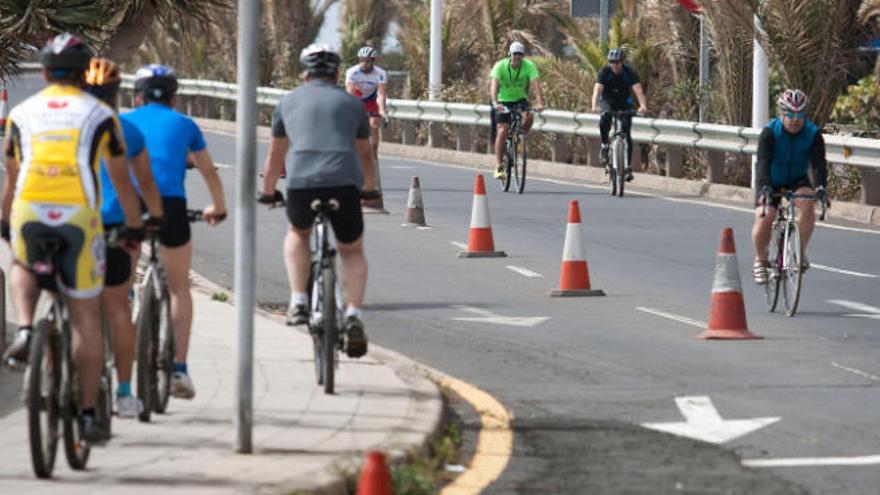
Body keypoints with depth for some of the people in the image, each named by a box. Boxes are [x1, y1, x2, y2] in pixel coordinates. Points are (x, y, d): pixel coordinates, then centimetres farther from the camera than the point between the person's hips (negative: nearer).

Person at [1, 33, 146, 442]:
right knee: (86, 317, 8)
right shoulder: (99, 115, 11)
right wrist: (134, 225, 29)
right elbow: (121, 180, 16)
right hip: (79, 216, -1)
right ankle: (88, 413, 7)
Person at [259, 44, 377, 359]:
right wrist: (370, 188, 54)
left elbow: (275, 156, 33)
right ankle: (354, 314, -4)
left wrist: (267, 192, 49)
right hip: (344, 183, 0)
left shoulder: (289, 102, 23)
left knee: (297, 235, 30)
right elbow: (365, 153, 36)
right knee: (352, 252, 18)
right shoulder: (351, 104, 22)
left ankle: (298, 302, 14)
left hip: (302, 182, 0)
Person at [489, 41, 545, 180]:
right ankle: (499, 167, -9)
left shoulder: (529, 66, -16)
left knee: (528, 117, -29)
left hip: (520, 99, 2)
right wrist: (495, 103, -50)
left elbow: (536, 85, -27)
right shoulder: (500, 66, -20)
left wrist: (540, 103, -43)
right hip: (503, 101, -2)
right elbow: (494, 85, -32)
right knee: (502, 131, -16)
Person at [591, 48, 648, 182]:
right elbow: (597, 89, -35)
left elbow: (638, 90, -35)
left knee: (626, 133, -13)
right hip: (607, 101, 0)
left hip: (624, 103, 0)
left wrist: (643, 106, -54)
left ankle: (628, 167, -9)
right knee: (604, 120, -34)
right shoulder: (604, 72, -23)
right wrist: (595, 106, -54)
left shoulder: (630, 72, -23)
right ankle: (605, 147, -12)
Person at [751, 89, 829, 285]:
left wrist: (820, 188, -46)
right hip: (771, 182, -1)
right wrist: (764, 188, -52)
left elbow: (818, 163, -27)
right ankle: (760, 261, 3)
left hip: (797, 180, 1)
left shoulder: (813, 134, -18)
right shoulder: (770, 132, -23)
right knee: (764, 217, -22)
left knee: (807, 203, -30)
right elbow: (763, 162, -35)